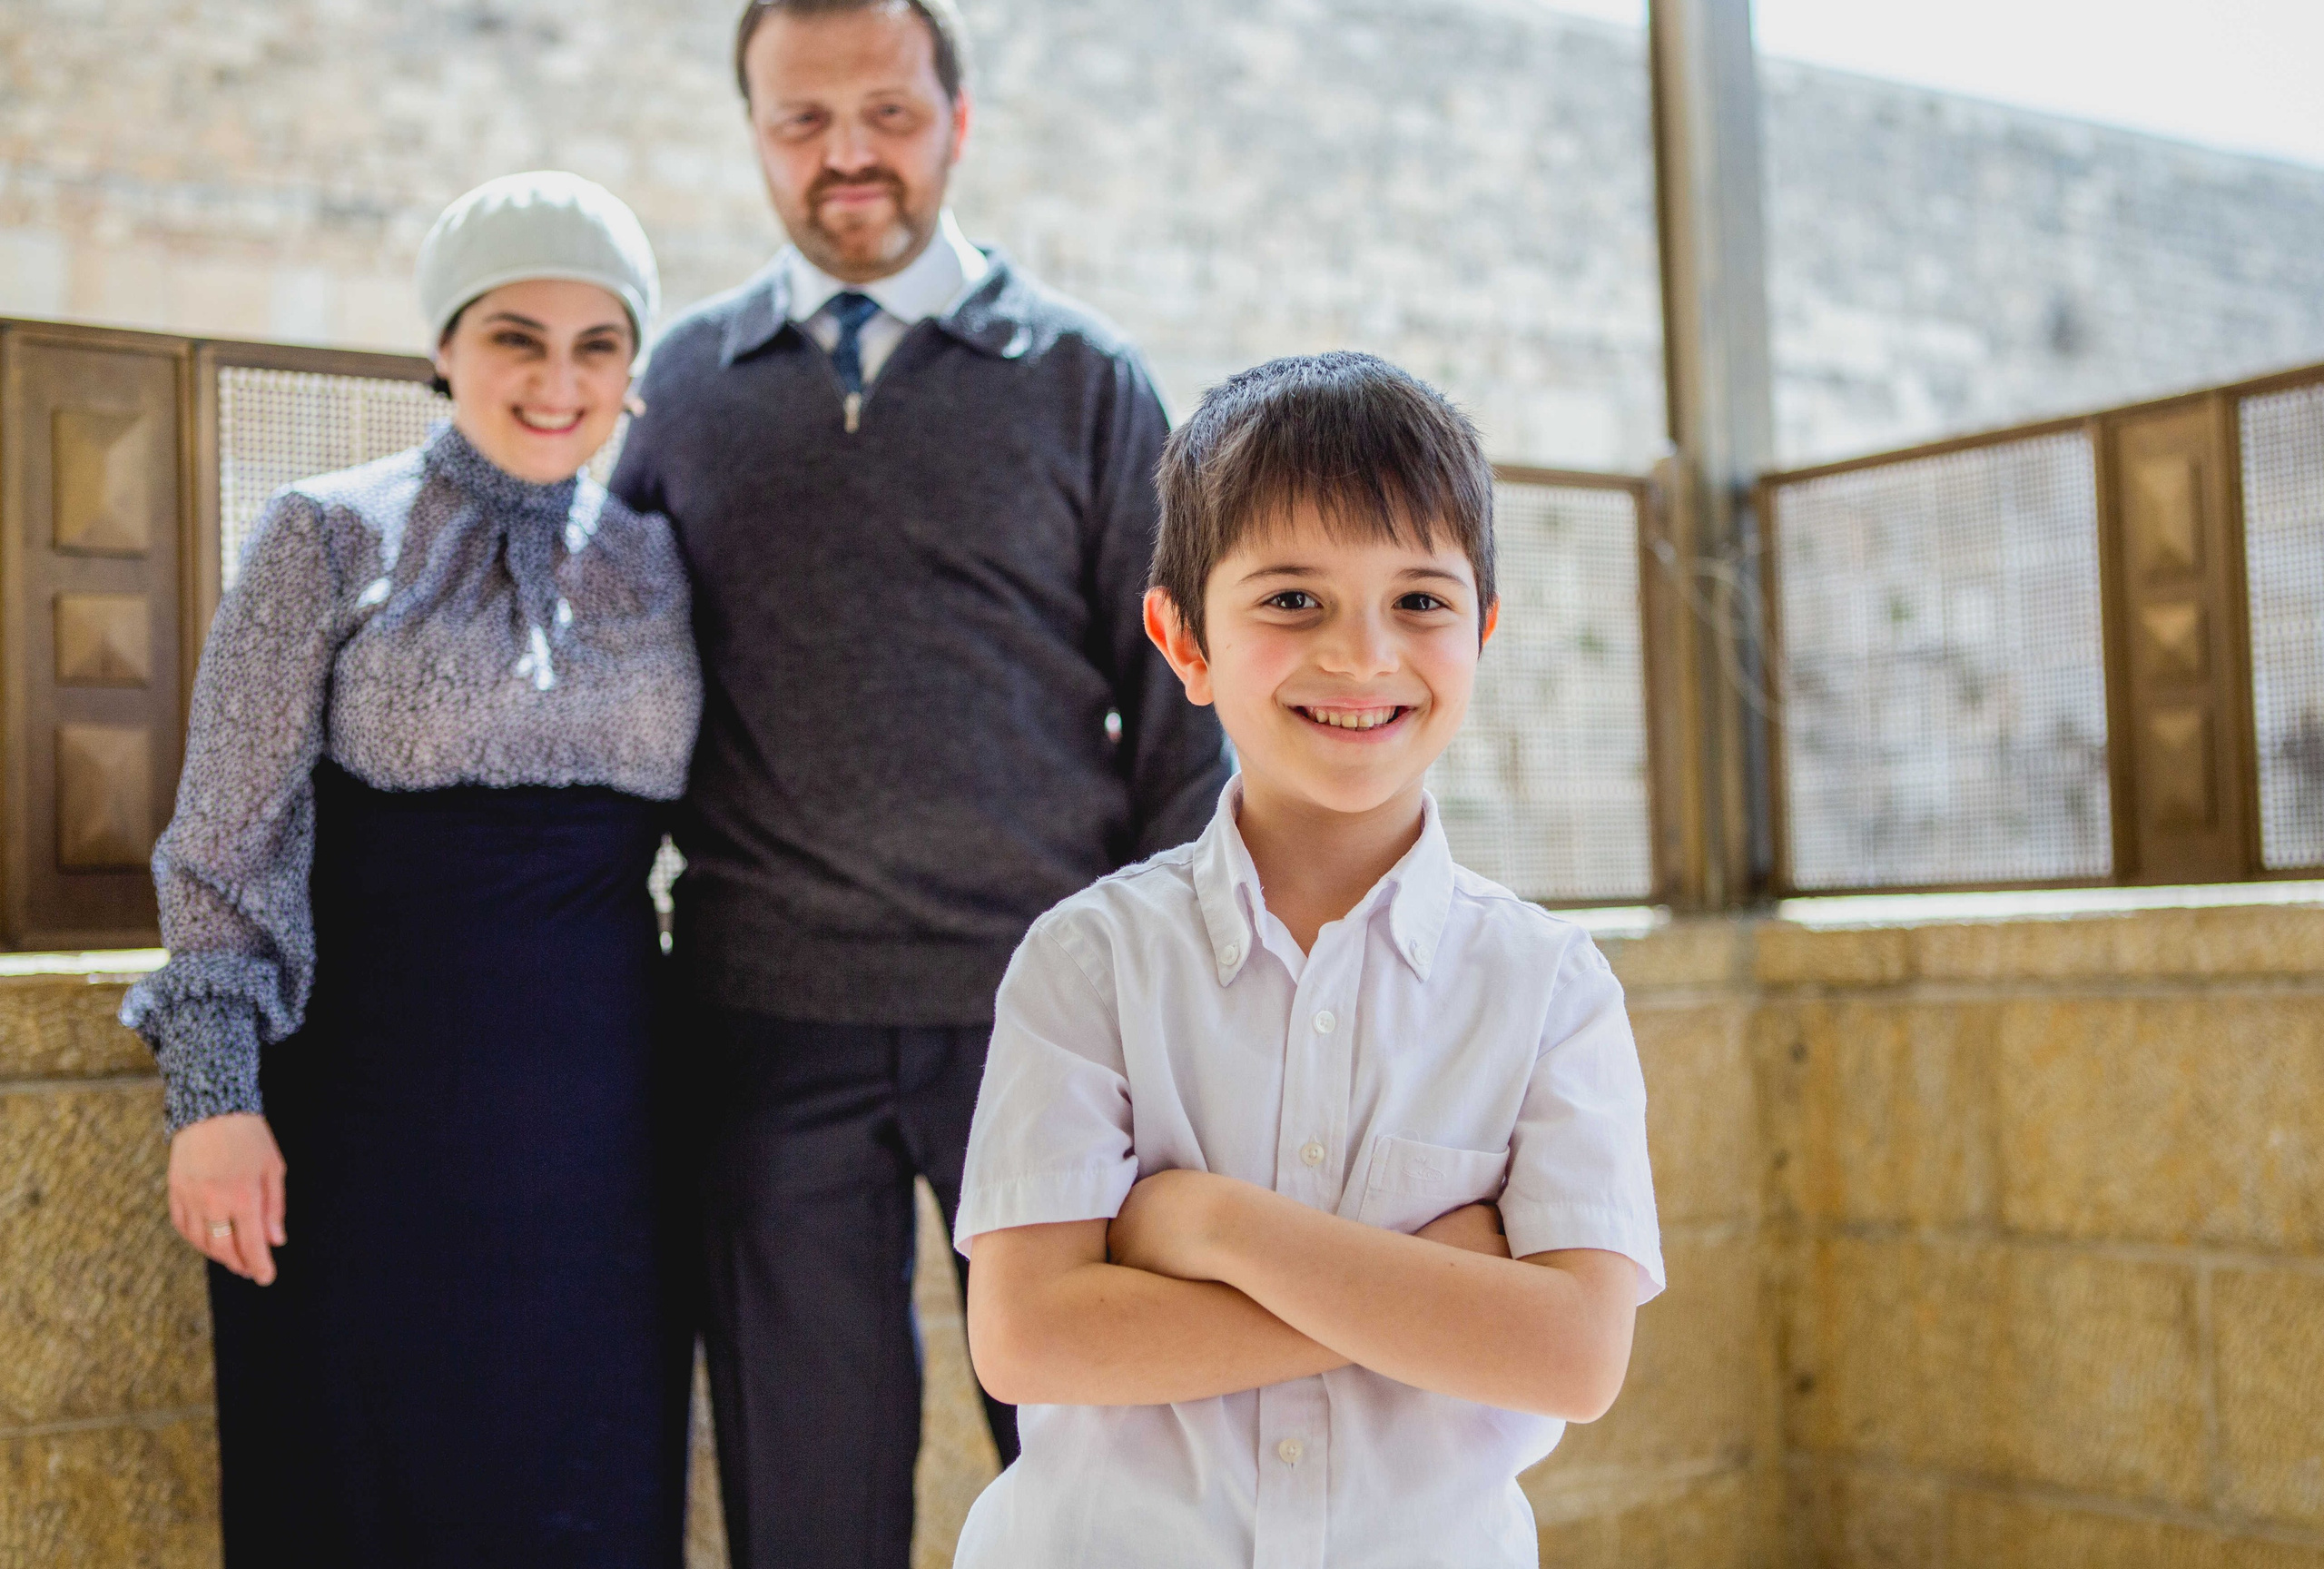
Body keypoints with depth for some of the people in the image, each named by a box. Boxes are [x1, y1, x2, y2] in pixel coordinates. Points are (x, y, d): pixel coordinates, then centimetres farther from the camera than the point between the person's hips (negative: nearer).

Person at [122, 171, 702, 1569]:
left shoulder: (656, 565, 10)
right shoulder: (332, 538, -1)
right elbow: (232, 834, -3)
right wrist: (217, 1091, -10)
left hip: (600, 1109, 3)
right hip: (377, 1090, -3)